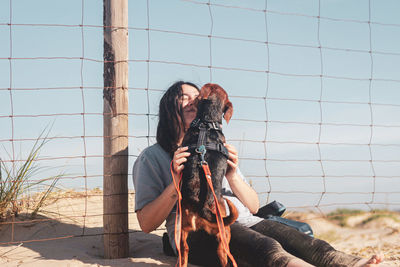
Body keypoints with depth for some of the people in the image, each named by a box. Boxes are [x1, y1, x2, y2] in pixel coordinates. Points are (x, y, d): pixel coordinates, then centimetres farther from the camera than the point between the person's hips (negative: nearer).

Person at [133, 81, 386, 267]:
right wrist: (176, 182, -11)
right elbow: (146, 223, 3)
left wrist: (232, 175, 2)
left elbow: (254, 206, 22)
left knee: (303, 242, -28)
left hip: (244, 222, 6)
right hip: (198, 230, -6)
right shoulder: (152, 156, 15)